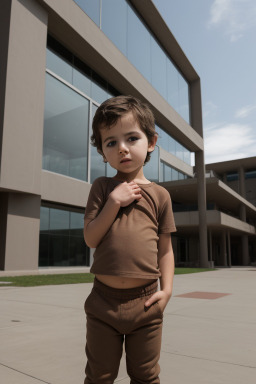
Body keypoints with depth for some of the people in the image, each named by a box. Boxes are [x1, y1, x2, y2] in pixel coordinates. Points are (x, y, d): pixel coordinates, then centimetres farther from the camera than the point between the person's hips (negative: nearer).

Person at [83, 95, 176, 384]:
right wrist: (114, 202, -15)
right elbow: (90, 238, -5)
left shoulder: (159, 195, 1)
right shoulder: (102, 188, 1)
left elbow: (165, 249, 5)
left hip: (145, 302, 1)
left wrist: (166, 289, -7)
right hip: (104, 300, 0)